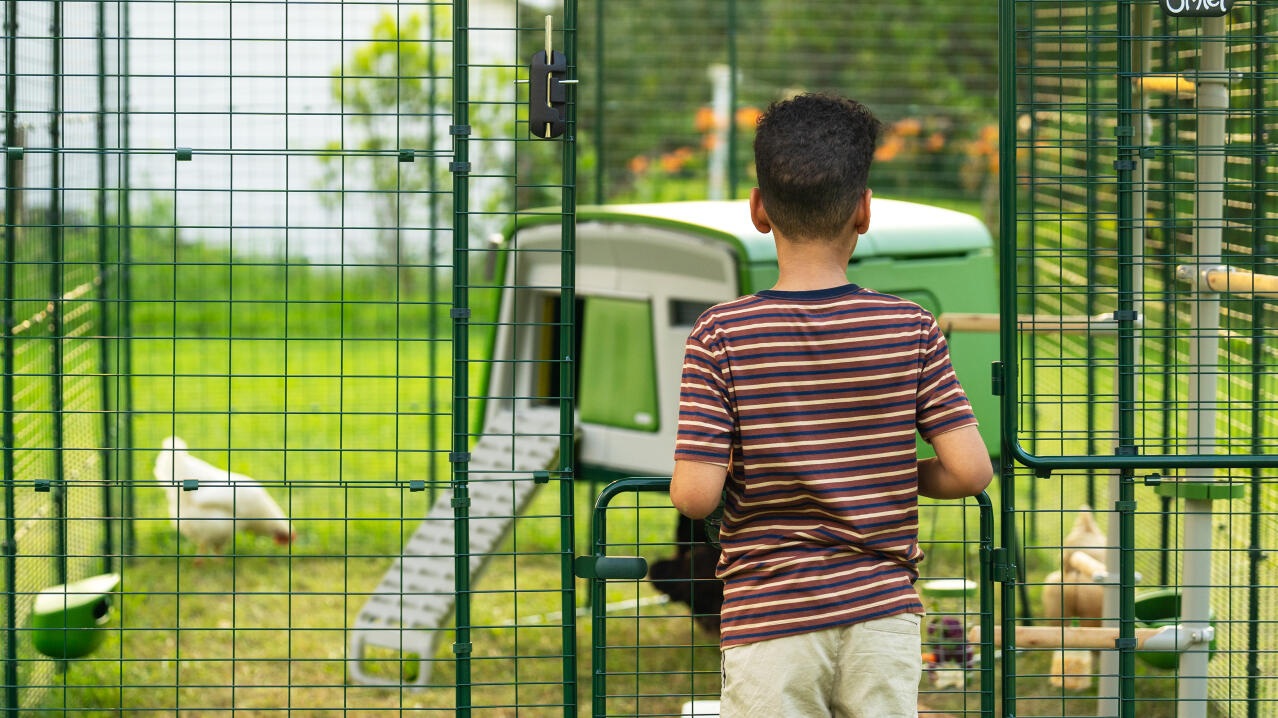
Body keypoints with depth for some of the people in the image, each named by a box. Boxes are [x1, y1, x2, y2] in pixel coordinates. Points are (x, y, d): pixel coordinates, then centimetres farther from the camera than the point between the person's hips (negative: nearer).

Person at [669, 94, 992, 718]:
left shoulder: (721, 336, -9)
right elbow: (970, 471, -7)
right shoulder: (911, 329, -4)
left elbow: (694, 495, -14)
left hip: (769, 624, -2)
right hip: (884, 616, 2)